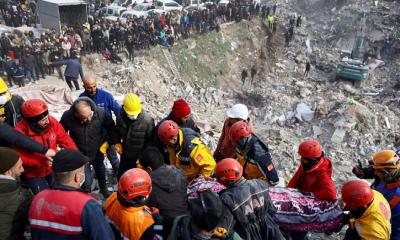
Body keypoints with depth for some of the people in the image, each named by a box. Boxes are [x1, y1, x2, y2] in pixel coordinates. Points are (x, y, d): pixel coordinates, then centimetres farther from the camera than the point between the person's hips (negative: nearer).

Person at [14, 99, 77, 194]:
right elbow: (20, 157, -22)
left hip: (52, 170, 4)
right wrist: (43, 160, -33)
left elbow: (65, 140, -12)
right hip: (33, 175, -3)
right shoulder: (20, 132, -27)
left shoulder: (52, 121, -18)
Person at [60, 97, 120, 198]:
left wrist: (116, 142, -14)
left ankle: (104, 189, 57)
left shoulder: (100, 113, -30)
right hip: (80, 154, -2)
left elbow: (110, 126, -11)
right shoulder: (67, 116, -29)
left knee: (101, 172, 27)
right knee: (86, 181, 3)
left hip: (98, 152, 2)